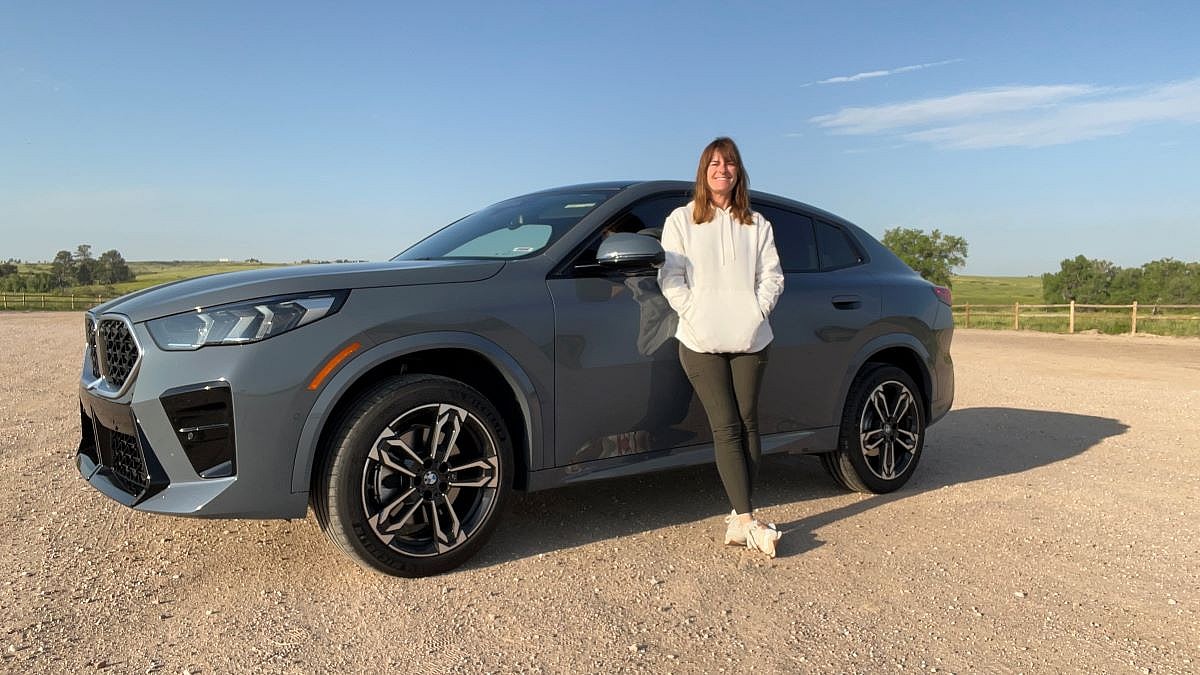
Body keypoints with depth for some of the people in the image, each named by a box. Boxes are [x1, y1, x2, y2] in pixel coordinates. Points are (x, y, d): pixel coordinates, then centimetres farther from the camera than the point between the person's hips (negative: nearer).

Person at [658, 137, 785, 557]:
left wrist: (756, 312, -5)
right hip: (702, 342, -2)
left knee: (747, 423, -1)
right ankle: (747, 521, -10)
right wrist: (696, 316, -9)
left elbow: (771, 276, 10)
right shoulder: (681, 220, 9)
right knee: (726, 428, -7)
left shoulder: (756, 224, 16)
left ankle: (739, 517, 5)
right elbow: (671, 278, 2)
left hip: (750, 339, 3)